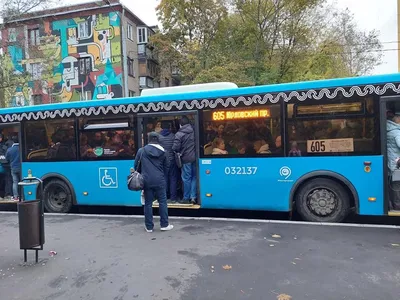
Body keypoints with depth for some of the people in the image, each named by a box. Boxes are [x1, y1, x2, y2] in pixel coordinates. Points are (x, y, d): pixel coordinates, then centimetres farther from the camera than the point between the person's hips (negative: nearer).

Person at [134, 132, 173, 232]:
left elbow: (136, 166, 6)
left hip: (147, 181, 0)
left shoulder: (142, 151, 1)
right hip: (159, 180, 0)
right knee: (162, 202, 8)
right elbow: (166, 167, 13)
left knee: (148, 203, 7)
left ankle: (149, 226, 14)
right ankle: (164, 225, 12)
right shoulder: (162, 152, 6)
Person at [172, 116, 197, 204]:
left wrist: (178, 152, 7)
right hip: (195, 157, 4)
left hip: (186, 158, -3)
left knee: (186, 178, 5)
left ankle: (186, 198, 13)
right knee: (194, 177, 12)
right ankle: (193, 197, 10)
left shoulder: (179, 134, -9)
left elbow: (175, 147, -13)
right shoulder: (194, 131, 1)